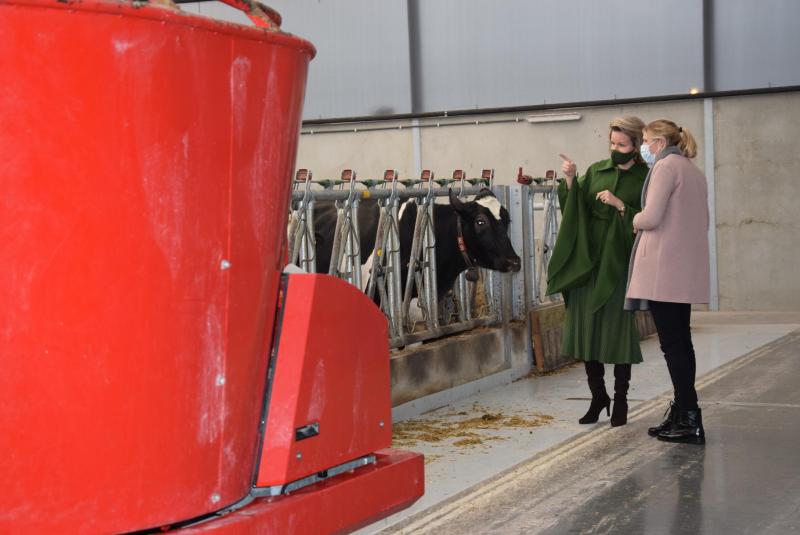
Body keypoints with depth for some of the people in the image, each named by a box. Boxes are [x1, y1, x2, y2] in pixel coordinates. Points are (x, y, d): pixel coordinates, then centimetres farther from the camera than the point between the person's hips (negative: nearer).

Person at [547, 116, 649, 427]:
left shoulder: (645, 178, 0)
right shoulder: (595, 171, 10)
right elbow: (574, 210, 6)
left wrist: (620, 205, -16)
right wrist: (570, 181, -9)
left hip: (620, 262, -4)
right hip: (588, 259, 4)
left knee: (618, 328, -1)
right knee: (585, 325, 5)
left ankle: (620, 401, 11)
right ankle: (598, 396, 19)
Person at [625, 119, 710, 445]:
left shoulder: (666, 165, -8)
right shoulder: (693, 170, 19)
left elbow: (651, 217, -18)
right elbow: (703, 222, 24)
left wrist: (634, 220, 4)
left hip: (664, 268, -9)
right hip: (687, 270, 9)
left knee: (672, 343, -8)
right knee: (680, 341, 11)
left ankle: (689, 420, -8)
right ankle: (682, 415, 15)